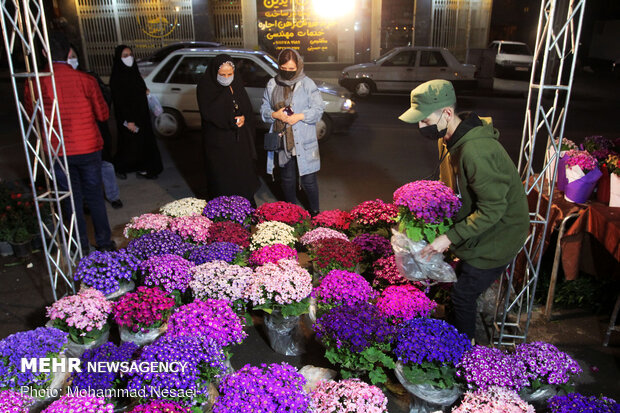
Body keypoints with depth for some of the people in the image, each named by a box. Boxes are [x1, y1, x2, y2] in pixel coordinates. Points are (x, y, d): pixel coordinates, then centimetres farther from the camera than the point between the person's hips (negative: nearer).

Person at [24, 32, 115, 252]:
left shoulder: (34, 83, -8)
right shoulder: (85, 80, -12)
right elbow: (103, 115, -2)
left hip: (58, 152, 1)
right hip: (88, 149, -1)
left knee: (73, 200, 13)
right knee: (95, 197, 13)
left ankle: (82, 248, 23)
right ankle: (104, 243, 22)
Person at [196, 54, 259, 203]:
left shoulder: (237, 83, 5)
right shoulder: (205, 86, -9)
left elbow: (248, 108, 10)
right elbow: (208, 113, -20)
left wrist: (243, 118, -12)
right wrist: (227, 92, -22)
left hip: (239, 140, 5)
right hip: (218, 143, -4)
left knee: (243, 176, 10)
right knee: (222, 181, 1)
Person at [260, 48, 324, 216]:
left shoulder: (307, 84, -3)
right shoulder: (272, 84, 8)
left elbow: (318, 108, -4)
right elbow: (264, 109, 10)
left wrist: (300, 116, -18)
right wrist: (274, 115, -11)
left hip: (304, 142, -3)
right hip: (282, 141, 3)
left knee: (308, 179, 1)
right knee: (287, 178, 15)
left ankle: (314, 211, 21)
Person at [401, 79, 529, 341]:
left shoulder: (476, 151, -34)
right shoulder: (455, 138, -1)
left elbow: (493, 208, -30)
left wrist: (450, 238, -28)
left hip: (496, 237, -9)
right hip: (480, 230, 9)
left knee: (463, 295, 3)